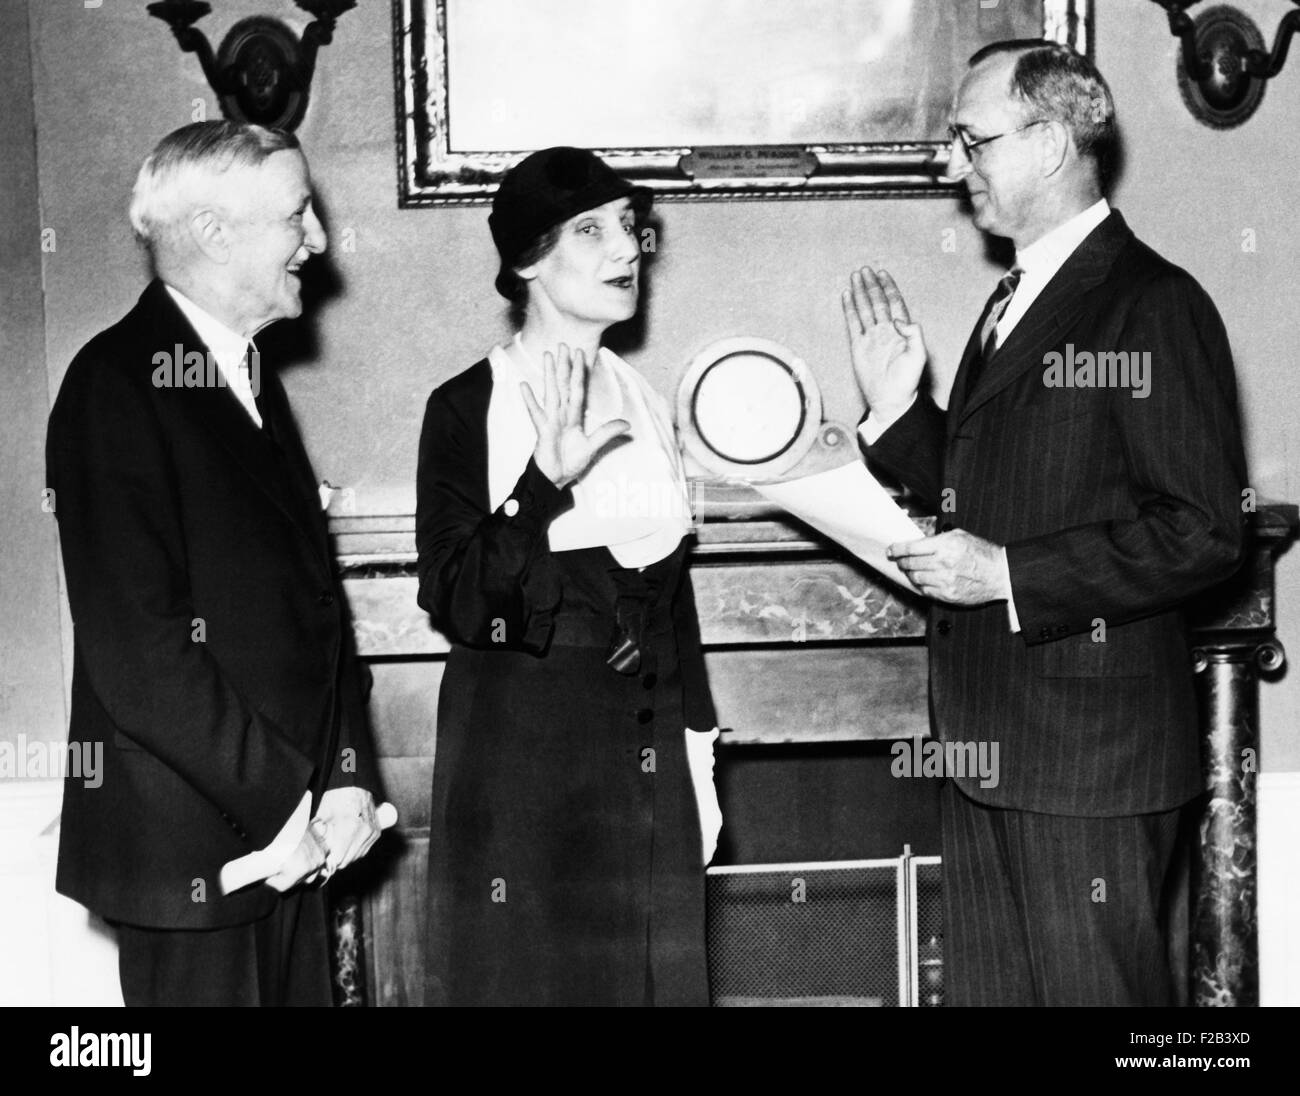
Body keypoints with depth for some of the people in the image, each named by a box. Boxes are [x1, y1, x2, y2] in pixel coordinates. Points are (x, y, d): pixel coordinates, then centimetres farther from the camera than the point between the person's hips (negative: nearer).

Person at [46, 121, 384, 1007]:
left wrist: (346, 776, 2)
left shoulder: (252, 378, 15)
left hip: (294, 834, 8)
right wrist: (276, 801, -15)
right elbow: (134, 647, -20)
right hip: (188, 846, -8)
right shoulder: (118, 384, -13)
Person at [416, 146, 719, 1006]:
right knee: (531, 974, 4)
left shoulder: (644, 404, 9)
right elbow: (457, 604, -15)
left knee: (653, 973, 10)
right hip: (521, 754, -5)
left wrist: (697, 754, 13)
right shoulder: (469, 408, -7)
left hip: (645, 752, 5)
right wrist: (547, 477, -25)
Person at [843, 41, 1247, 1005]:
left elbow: (1203, 534, -19)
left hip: (1090, 748, -9)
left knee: (1097, 990, 2)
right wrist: (900, 410, 5)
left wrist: (1008, 574, -20)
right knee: (985, 986, 16)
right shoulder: (1014, 304, 16)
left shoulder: (1154, 308, -14)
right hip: (988, 742, 9)